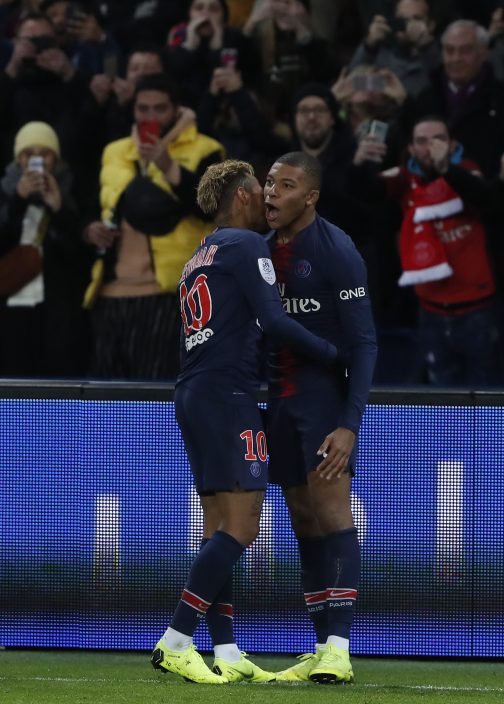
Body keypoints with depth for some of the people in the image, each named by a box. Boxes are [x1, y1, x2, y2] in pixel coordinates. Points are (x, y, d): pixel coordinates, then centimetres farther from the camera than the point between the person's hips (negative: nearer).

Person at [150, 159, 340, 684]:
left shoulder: (197, 260, 23)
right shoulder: (246, 245, -4)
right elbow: (274, 321, -14)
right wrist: (336, 356, -7)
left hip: (193, 396, 10)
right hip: (228, 396, -10)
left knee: (221, 528, 7)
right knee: (240, 527, -12)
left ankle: (227, 656, 3)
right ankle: (174, 643, -19)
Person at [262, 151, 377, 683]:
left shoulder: (335, 250, -11)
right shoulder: (266, 250, 11)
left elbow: (363, 342, -13)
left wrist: (350, 424, -21)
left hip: (324, 394, -7)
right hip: (280, 399, 7)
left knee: (330, 509, -14)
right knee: (303, 523, 5)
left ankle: (338, 650, -19)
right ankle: (322, 651, 7)